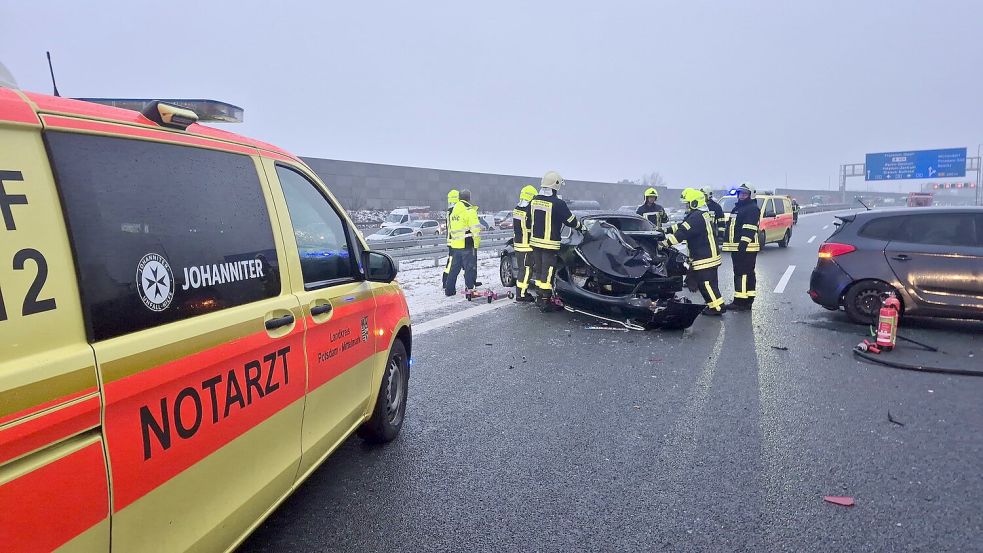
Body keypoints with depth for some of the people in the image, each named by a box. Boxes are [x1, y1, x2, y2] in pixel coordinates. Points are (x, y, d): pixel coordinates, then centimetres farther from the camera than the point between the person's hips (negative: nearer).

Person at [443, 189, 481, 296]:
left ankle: (449, 289, 20)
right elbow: (475, 229, -16)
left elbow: (450, 228, 21)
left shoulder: (453, 211, 14)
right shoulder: (469, 211, -12)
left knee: (454, 268, 15)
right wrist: (476, 241, -7)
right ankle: (469, 289, 0)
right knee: (470, 268, 0)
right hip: (467, 245, -7)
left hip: (455, 244, 7)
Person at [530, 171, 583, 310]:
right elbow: (570, 220, -7)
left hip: (535, 241, 7)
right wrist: (581, 226, 12)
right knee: (547, 272, -1)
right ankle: (546, 301, 3)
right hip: (550, 243, -7)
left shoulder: (534, 201, 6)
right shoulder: (557, 203, -15)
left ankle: (540, 297, 23)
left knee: (539, 270, 14)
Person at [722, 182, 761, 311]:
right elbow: (730, 227, 28)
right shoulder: (737, 208, 22)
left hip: (746, 247, -11)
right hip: (736, 247, 11)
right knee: (739, 273, 14)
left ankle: (741, 302, -12)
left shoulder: (753, 209, -9)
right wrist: (726, 242, 26)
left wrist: (743, 244, -28)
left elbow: (749, 229, -20)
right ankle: (746, 301, 21)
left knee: (743, 274, -11)